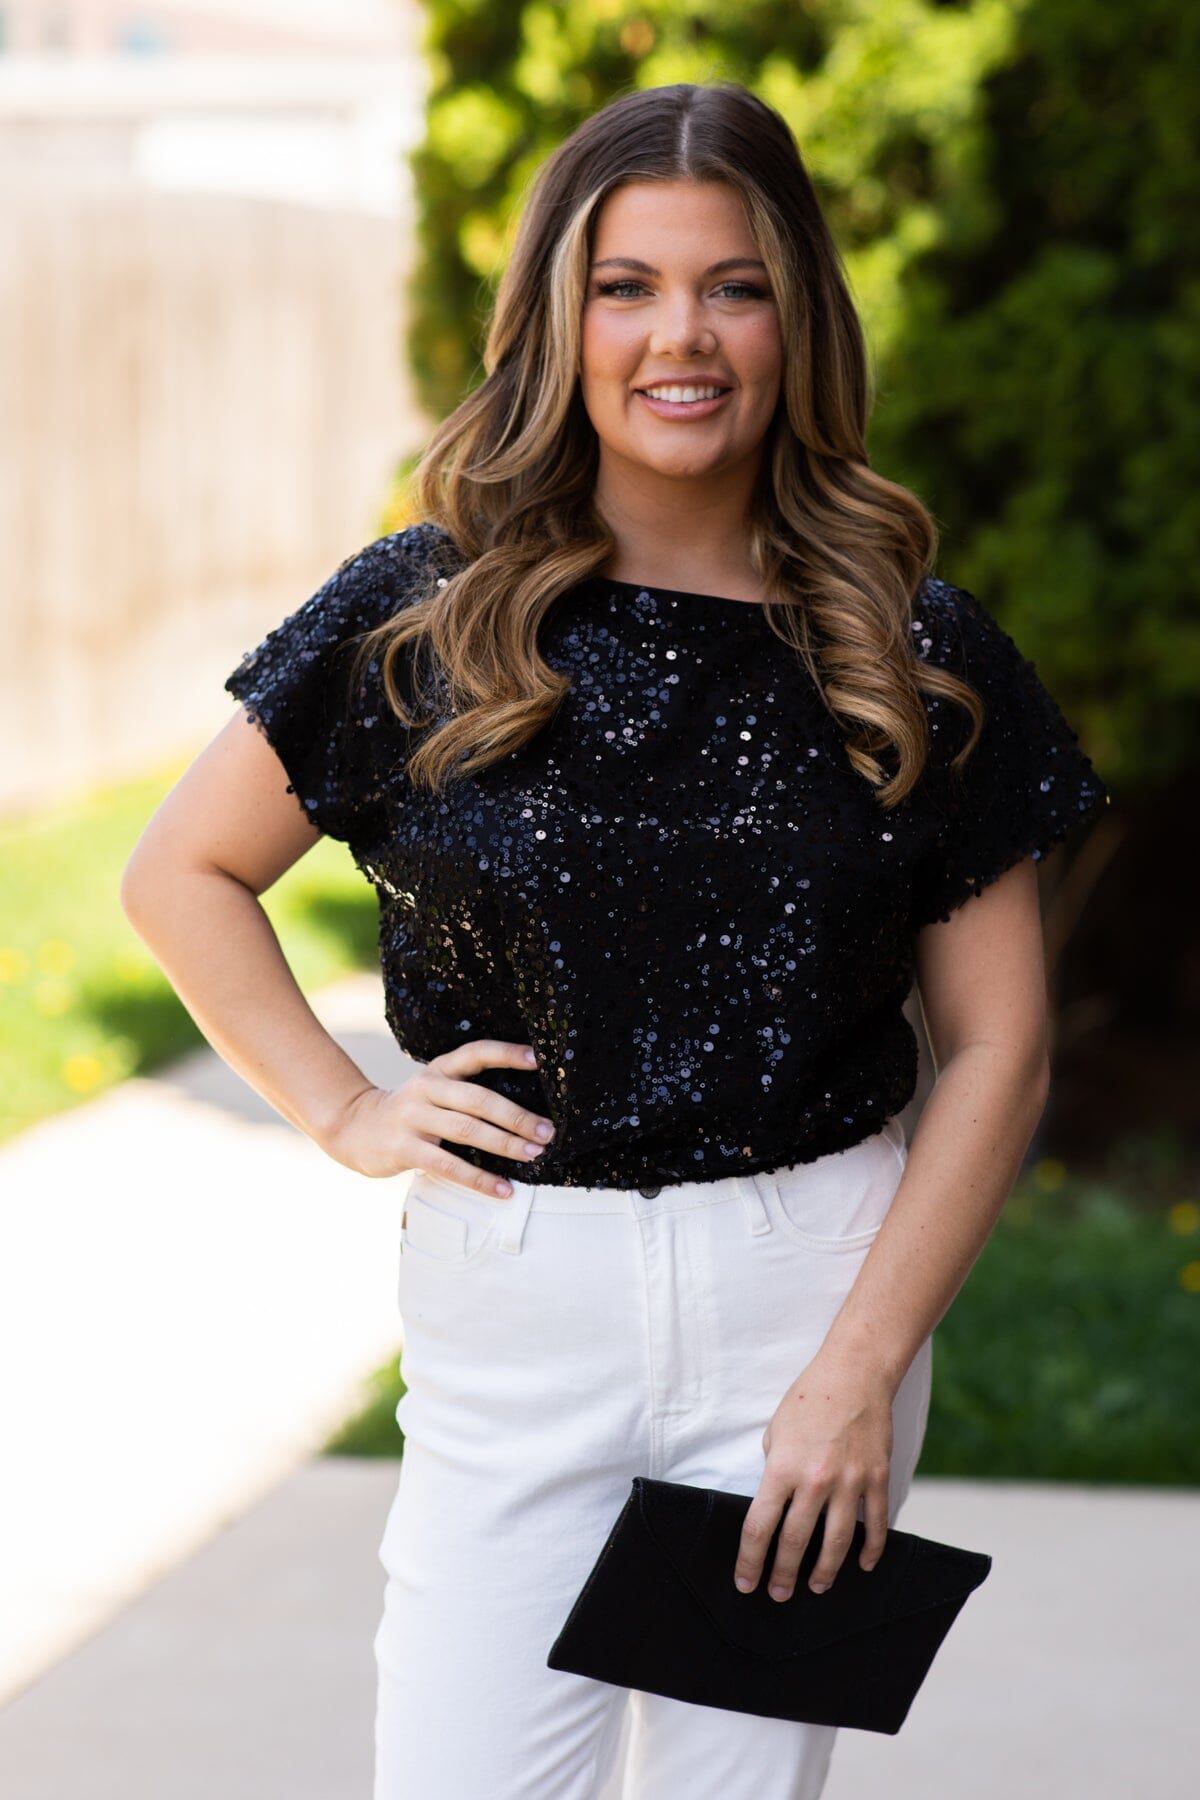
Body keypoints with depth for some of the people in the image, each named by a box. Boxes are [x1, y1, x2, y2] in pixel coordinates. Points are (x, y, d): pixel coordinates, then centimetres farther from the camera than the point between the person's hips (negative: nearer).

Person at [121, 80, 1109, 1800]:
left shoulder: (914, 655, 1)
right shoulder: (427, 618, 0)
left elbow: (997, 1049, 1)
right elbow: (184, 874, 10)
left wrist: (860, 1372, -6)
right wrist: (344, 1112, -1)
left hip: (811, 1281, 1)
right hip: (513, 1297, 0)